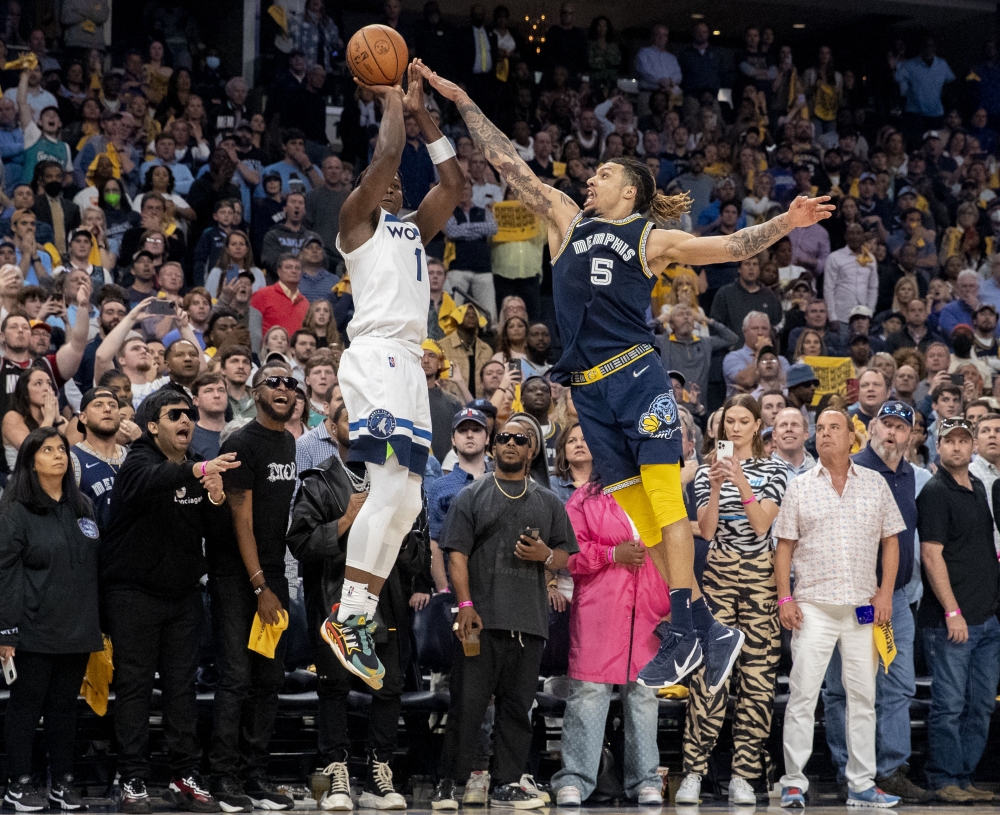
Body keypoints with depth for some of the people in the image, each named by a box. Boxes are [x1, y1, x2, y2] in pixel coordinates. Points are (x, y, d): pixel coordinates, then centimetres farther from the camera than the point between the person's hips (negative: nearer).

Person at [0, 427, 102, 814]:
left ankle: (63, 782, 14)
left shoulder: (82, 508, 13)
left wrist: (100, 624, 15)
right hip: (36, 631, -5)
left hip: (77, 630, 5)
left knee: (64, 706, 9)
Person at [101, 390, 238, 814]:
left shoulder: (196, 470, 10)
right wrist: (198, 471, -55)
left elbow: (211, 533, 12)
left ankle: (185, 777, 11)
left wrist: (216, 501, -10)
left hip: (184, 593, 6)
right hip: (134, 592, -6)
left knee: (182, 684, 6)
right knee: (134, 684, -3)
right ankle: (133, 781, 0)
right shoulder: (139, 461, -11)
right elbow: (153, 480, -37)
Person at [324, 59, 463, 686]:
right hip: (377, 356, -9)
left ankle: (357, 620, 7)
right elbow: (387, 154, -9)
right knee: (391, 490, -21)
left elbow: (455, 184, 22)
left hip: (409, 363, 9)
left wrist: (421, 112, 19)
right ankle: (348, 618, -19)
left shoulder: (414, 229, 27)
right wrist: (391, 100, 5)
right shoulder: (358, 219, 5)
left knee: (406, 504, 5)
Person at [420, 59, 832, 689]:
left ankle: (683, 633, -13)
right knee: (642, 516, 2)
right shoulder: (568, 221, 18)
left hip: (636, 378, -4)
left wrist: (785, 223, -15)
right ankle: (708, 630, 4)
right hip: (589, 390, 5)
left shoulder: (651, 240, 7)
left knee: (664, 499, -11)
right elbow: (510, 164, 19)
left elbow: (730, 247, 0)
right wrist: (462, 102, 18)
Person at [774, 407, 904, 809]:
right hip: (814, 606, -2)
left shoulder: (875, 484, 9)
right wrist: (784, 597, -4)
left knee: (863, 696, 5)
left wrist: (886, 592, -1)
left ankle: (861, 784, 11)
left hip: (863, 607, 2)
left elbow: (891, 540, 10)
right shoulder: (800, 487, 6)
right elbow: (785, 546, 6)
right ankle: (794, 783, -2)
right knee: (802, 694, -6)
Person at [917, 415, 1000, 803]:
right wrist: (953, 612, -18)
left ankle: (965, 777, 16)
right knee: (950, 704, -5)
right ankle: (944, 781, 2)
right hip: (950, 620, -8)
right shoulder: (935, 493, -8)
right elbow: (931, 556, -14)